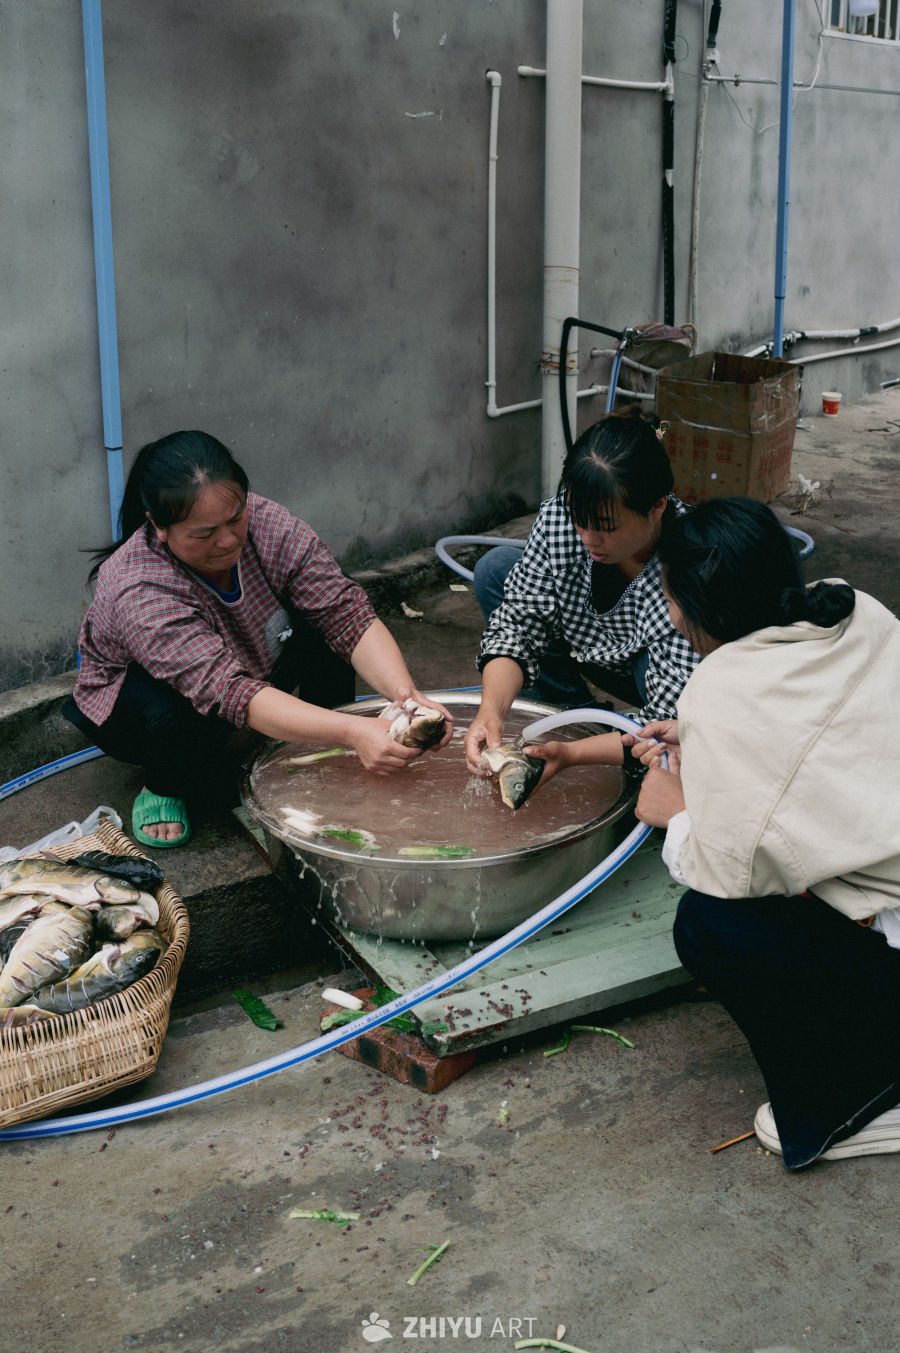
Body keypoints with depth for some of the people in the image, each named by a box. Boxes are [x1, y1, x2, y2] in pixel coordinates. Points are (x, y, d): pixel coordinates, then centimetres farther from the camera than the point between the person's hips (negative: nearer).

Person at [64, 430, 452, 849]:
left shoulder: (268, 525, -25)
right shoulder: (141, 594, -39)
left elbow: (348, 612, -27)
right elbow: (226, 692, -48)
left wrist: (406, 695, -44)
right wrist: (350, 731, -57)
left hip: (256, 667, 5)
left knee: (330, 622, -21)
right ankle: (163, 786, -4)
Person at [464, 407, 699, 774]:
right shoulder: (557, 518, -25)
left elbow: (670, 723, -38)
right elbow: (517, 626, -18)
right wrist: (491, 710, -36)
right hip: (599, 655, 5)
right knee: (496, 569, -10)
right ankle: (574, 715, -1)